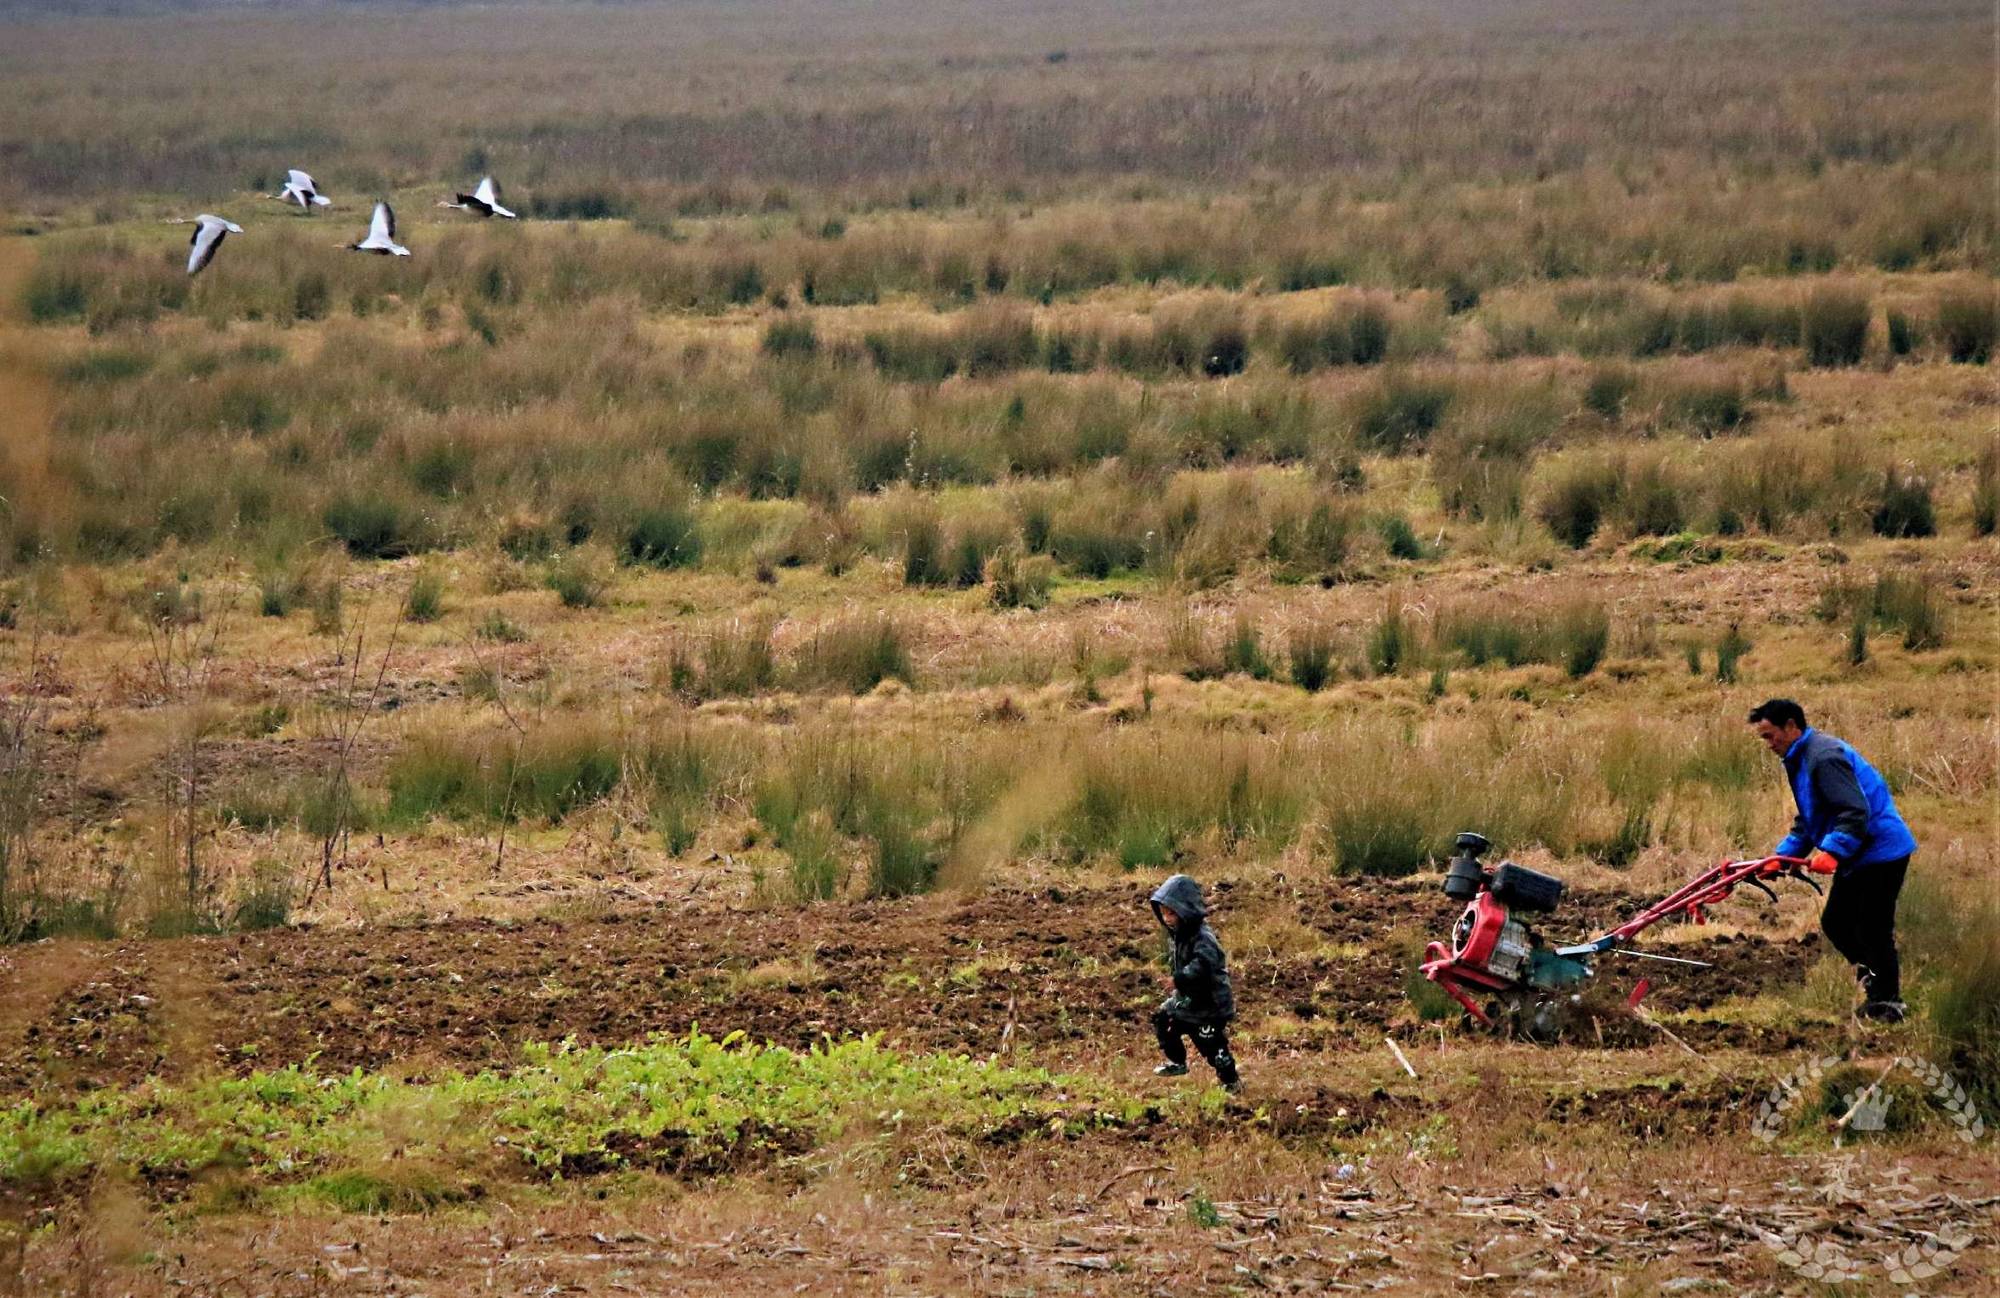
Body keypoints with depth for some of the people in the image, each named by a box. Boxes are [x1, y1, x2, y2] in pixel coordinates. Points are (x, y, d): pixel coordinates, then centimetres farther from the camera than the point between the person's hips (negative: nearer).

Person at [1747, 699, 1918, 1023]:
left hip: (1880, 852, -11)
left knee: (1872, 931, -7)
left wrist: (1831, 851, -35)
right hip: (1857, 856, 11)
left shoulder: (1825, 757, -21)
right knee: (1834, 923, 14)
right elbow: (1807, 820, 21)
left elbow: (1855, 812, -29)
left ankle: (1886, 1002, 4)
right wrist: (1782, 856, 11)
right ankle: (1876, 984, 23)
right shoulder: (1801, 759, 14)